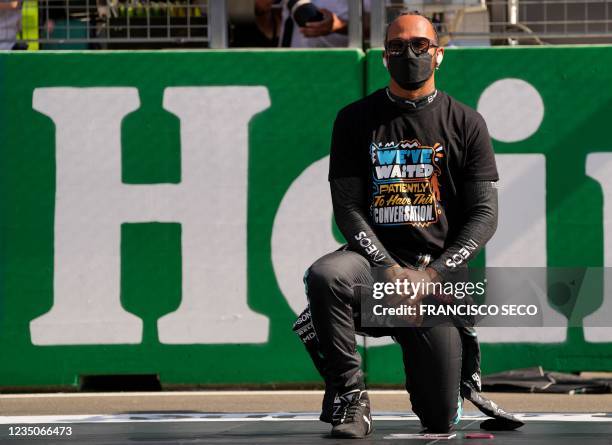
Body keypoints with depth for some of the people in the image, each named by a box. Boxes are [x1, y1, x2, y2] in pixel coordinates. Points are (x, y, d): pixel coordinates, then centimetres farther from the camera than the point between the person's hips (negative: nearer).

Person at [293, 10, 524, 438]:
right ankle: (349, 396, -19)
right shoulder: (355, 120, 5)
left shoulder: (466, 123, 5)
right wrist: (390, 270, -16)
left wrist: (430, 275, -14)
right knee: (325, 276, -37)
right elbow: (347, 208, 0)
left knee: (441, 419, -9)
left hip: (441, 273, 0)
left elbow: (484, 215, 0)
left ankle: (463, 376, 29)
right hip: (376, 255, 1)